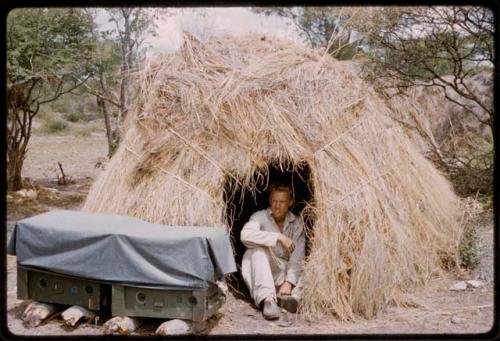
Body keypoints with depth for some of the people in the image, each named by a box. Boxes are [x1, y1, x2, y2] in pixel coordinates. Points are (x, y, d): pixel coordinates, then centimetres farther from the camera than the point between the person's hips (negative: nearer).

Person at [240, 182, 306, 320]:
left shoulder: (297, 222, 3)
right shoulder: (260, 216, -4)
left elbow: (297, 257, -8)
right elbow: (246, 235, -28)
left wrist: (289, 282, -24)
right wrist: (278, 237, -29)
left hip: (283, 273, 2)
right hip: (259, 272, -2)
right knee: (258, 249, -33)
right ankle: (267, 299, -46)